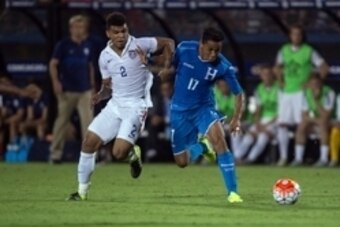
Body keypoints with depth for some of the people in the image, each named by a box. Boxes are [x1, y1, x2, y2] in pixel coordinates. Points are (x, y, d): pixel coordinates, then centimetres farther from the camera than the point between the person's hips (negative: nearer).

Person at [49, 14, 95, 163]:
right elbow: (53, 64, -4)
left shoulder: (87, 46, 10)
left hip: (85, 90, 3)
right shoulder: (63, 45, -4)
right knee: (62, 121, 3)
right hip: (67, 90, -3)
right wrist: (56, 82, -16)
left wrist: (92, 85, 15)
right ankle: (55, 152, 13)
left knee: (88, 120, -6)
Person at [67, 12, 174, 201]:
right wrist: (100, 95, -8)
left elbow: (168, 43, 2)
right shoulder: (105, 56, 4)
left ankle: (133, 153, 22)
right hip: (116, 104, 5)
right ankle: (82, 190, 9)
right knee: (89, 141, -4)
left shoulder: (139, 45, -9)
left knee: (119, 153, -18)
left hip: (136, 106, -5)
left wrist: (167, 67, -13)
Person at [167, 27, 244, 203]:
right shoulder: (184, 49, -17)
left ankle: (232, 192, -26)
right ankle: (201, 146, 38)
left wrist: (236, 119, -22)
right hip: (180, 111, 1)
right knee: (182, 162, 2)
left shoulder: (223, 67, -19)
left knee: (219, 140, -29)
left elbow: (239, 93, -11)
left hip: (204, 108, -1)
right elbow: (170, 69, 4)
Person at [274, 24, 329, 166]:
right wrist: (280, 82, 11)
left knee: (301, 123, -11)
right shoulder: (284, 50, 11)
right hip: (286, 91, 5)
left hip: (300, 91, -5)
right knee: (282, 123, 0)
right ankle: (283, 156, 5)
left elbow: (324, 68, -4)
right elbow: (277, 67, 25)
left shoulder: (309, 51, -2)